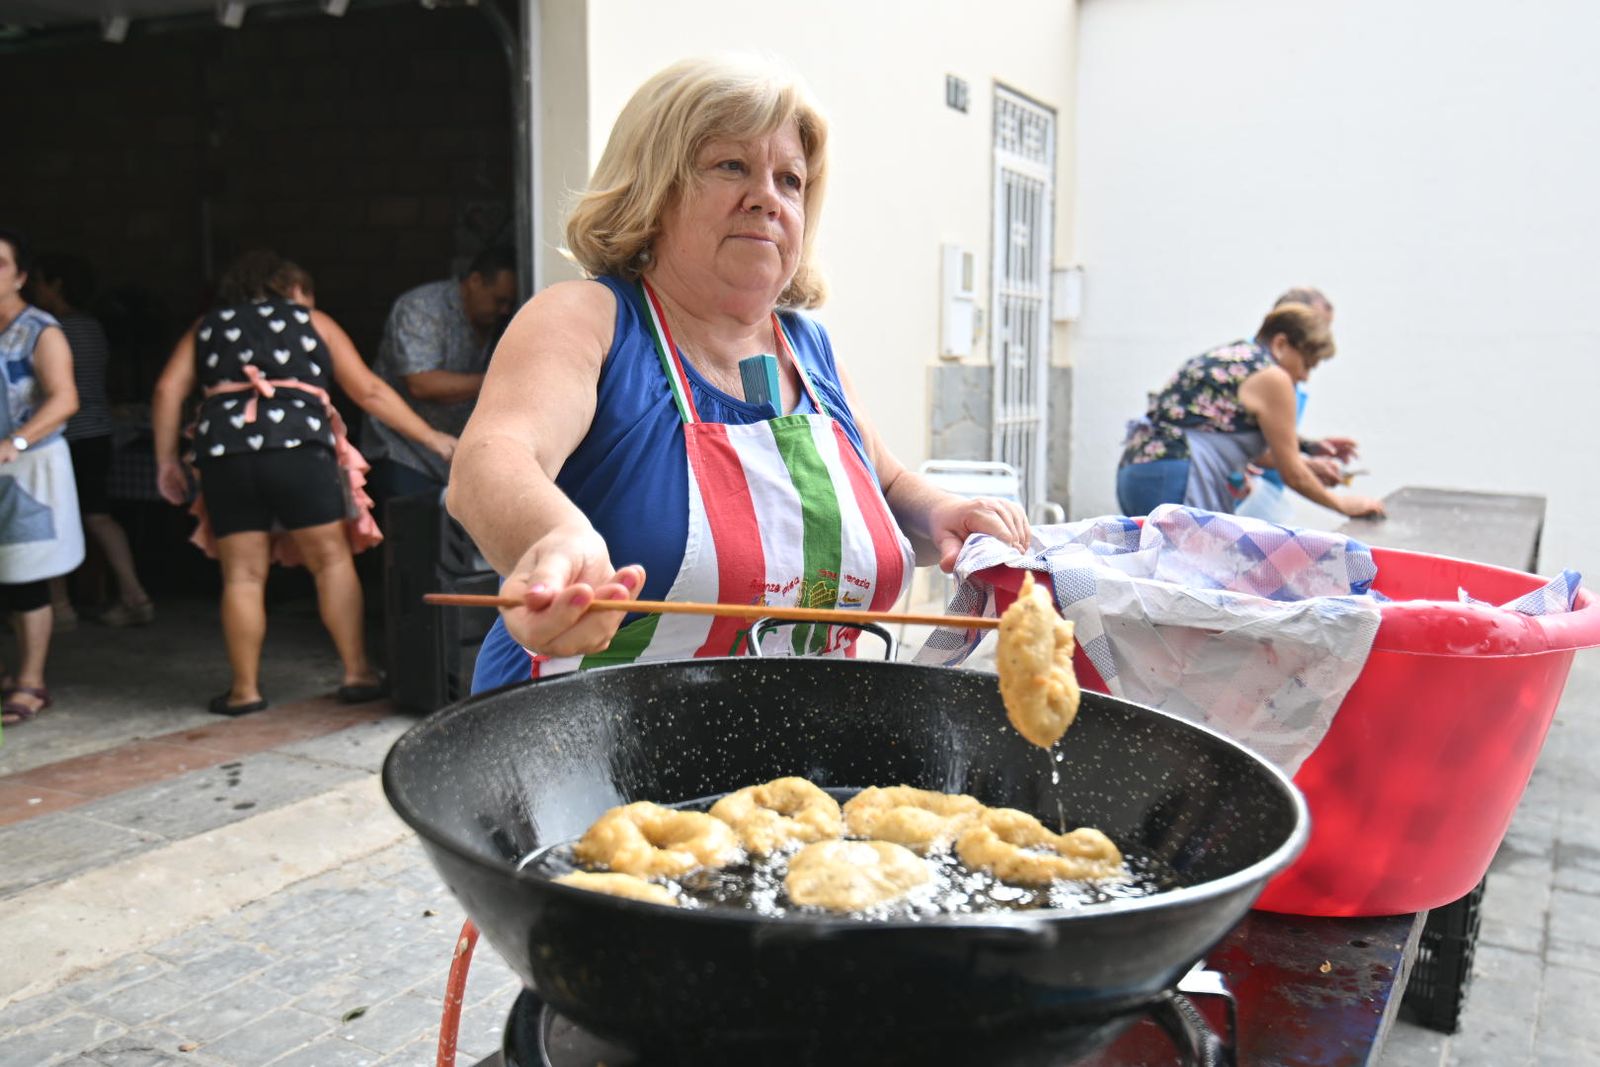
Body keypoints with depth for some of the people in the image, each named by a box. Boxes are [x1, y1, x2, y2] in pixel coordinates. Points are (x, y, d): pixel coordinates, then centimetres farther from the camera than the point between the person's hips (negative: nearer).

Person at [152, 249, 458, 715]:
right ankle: (358, 674, 6)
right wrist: (433, 440, 17)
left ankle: (245, 689, 10)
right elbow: (369, 391, 14)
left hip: (223, 453, 2)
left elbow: (167, 391, 10)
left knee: (242, 575, 6)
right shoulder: (313, 322, 19)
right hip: (298, 448, -2)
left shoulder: (206, 328, 23)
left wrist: (166, 459, 15)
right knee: (332, 559, 6)